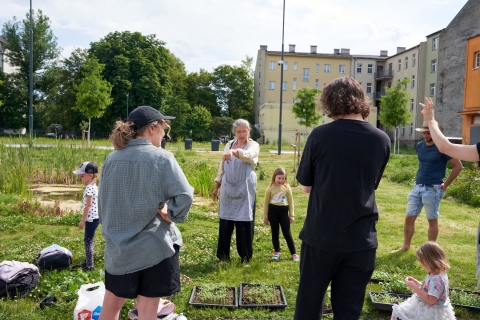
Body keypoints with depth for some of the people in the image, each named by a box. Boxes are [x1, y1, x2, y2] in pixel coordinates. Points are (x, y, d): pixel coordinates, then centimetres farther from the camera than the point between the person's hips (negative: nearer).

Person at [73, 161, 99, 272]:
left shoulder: (89, 188, -19)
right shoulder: (93, 186, 12)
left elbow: (88, 206, -20)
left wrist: (82, 220, -15)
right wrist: (84, 219, 22)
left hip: (91, 218, -10)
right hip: (94, 217, 10)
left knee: (88, 241, -3)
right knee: (87, 240, 19)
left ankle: (89, 265, 4)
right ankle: (87, 262, 30)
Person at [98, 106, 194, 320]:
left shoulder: (112, 159, 2)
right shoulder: (162, 158, -13)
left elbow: (102, 201, 9)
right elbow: (185, 195, -21)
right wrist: (172, 215, -5)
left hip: (118, 244, 5)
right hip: (154, 244, -4)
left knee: (111, 302, 21)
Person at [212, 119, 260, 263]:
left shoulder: (253, 145, -3)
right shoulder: (229, 144, 11)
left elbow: (248, 155, -29)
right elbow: (222, 167, 16)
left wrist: (234, 152, -47)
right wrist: (216, 186, 14)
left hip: (244, 190, -4)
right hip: (227, 189, 4)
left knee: (244, 223, 1)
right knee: (225, 223, 7)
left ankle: (245, 257, 15)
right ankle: (223, 255, 20)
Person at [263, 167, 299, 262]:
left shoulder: (287, 187, -1)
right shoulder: (270, 188, -2)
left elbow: (290, 201, 6)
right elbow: (266, 203, 5)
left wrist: (292, 215, 4)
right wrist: (265, 217, 6)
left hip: (284, 211, 0)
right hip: (273, 211, 1)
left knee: (287, 233, 2)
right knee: (274, 233, 12)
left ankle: (294, 253, 9)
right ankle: (277, 252, 26)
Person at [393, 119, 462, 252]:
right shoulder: (420, 145, 8)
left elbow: (458, 166, -8)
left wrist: (445, 184, -7)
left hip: (433, 189, -6)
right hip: (417, 186, 6)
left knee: (432, 220, 5)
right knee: (409, 218, 6)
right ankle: (405, 246, 19)